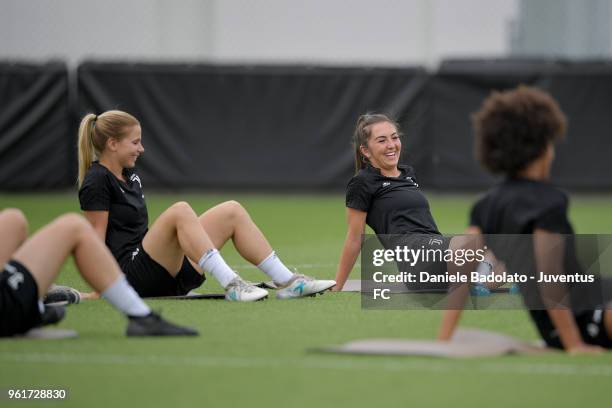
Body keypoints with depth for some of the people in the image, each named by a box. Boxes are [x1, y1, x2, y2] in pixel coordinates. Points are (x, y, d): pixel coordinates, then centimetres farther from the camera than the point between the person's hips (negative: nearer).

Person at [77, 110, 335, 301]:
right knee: (180, 210, -32)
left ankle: (287, 282, -5)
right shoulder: (97, 182, -9)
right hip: (132, 273, -9)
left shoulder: (130, 176, 19)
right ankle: (231, 285, -38)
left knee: (232, 211, 2)